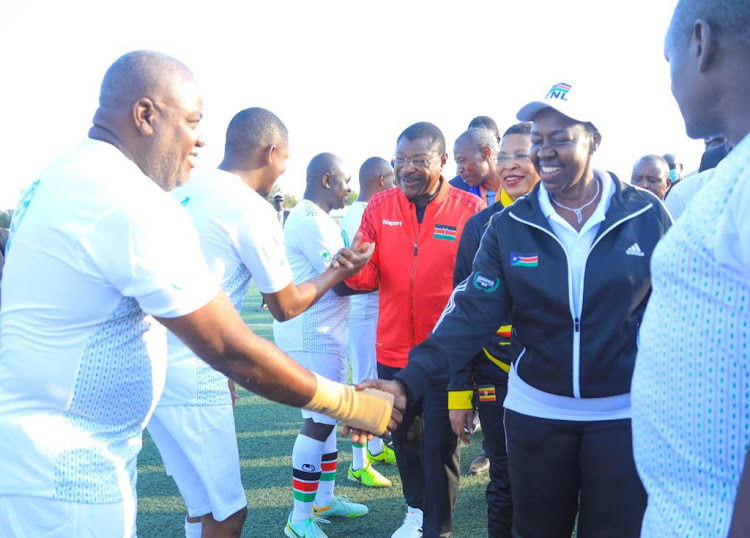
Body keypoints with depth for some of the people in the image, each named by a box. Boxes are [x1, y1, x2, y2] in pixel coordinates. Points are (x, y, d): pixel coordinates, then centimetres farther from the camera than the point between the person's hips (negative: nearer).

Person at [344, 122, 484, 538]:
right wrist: (352, 268, -22)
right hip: (393, 351, 4)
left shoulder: (468, 210, -10)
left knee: (439, 445, 5)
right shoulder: (380, 207, 0)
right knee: (405, 437, 21)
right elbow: (369, 277, 0)